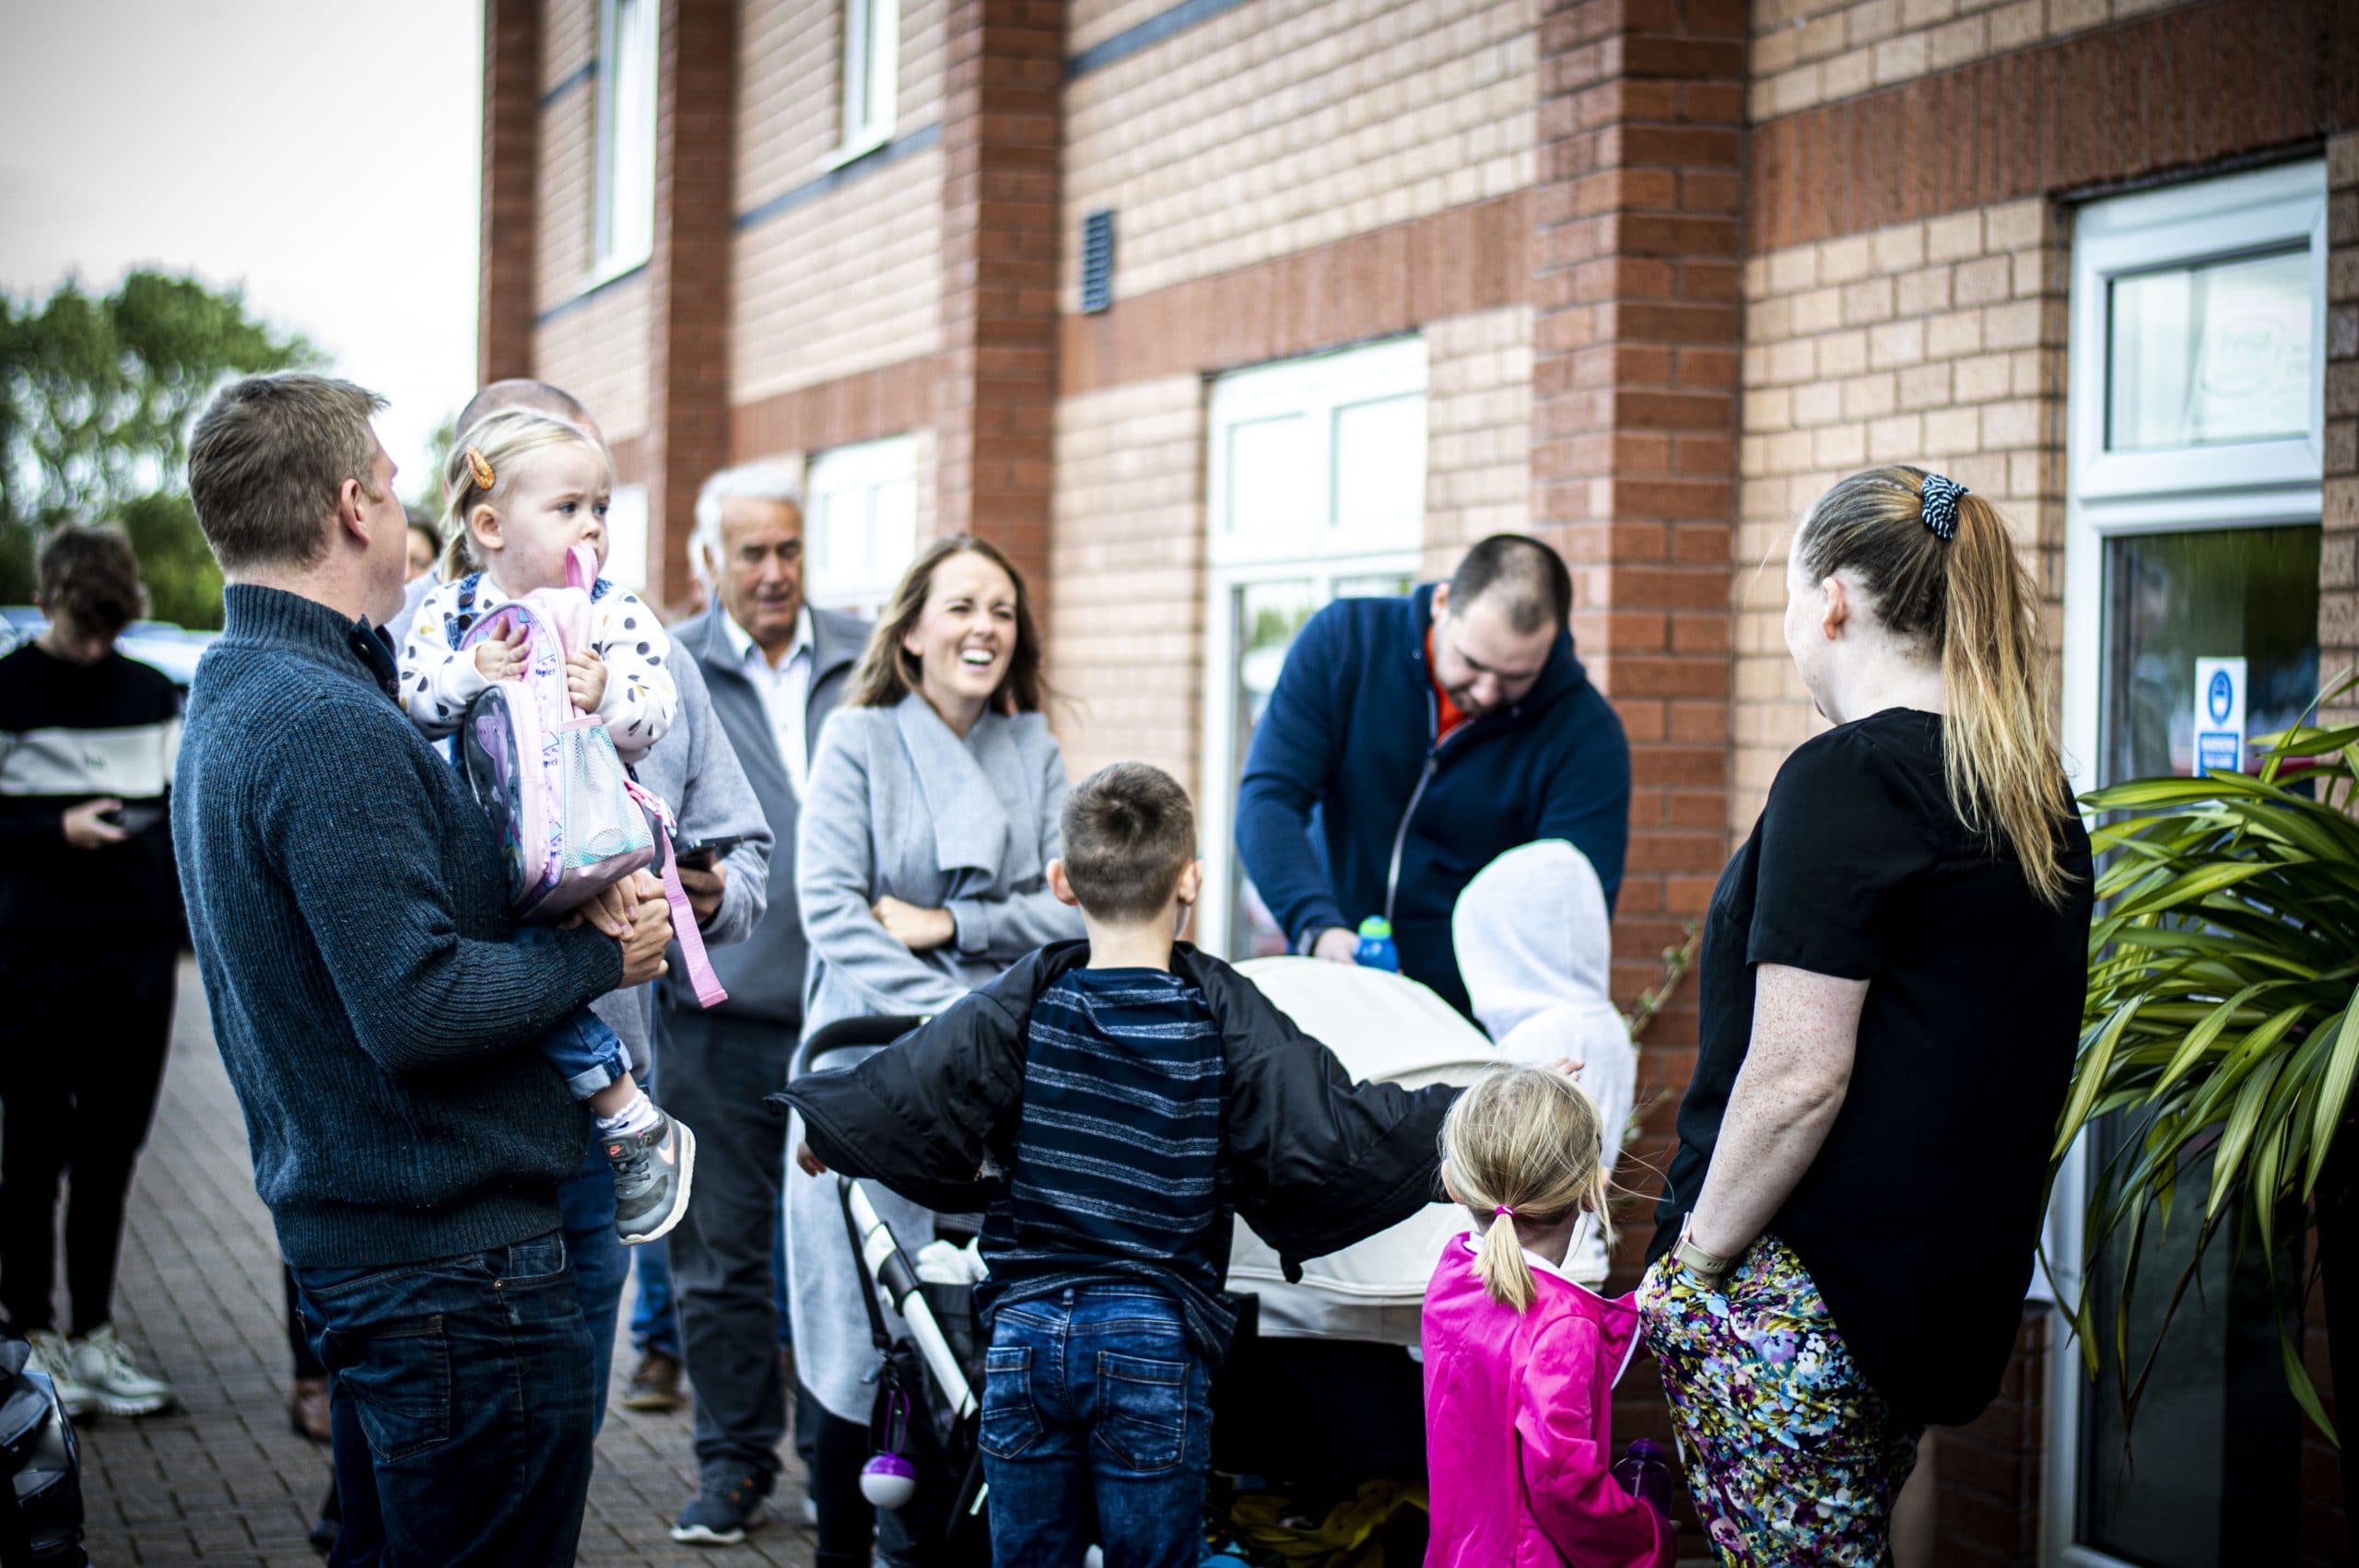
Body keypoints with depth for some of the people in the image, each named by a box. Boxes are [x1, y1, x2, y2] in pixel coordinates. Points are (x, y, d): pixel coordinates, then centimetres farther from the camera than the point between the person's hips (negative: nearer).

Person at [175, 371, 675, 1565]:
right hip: (456, 1255, -11)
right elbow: (416, 1006, -27)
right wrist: (599, 957, -13)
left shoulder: (232, 698, 13)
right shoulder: (329, 727, -21)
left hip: (344, 1232, 11)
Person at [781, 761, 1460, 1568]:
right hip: (1157, 1342, -2)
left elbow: (902, 1102, -4)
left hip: (1026, 1331, 2)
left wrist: (818, 1124, 16)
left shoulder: (1025, 1002, -2)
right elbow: (1335, 1136, -10)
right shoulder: (1222, 1013, -6)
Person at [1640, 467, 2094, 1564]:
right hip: (1951, 1293, 9)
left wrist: (1696, 1258, -10)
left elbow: (1798, 1075, -20)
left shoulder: (1845, 779, -15)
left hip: (1800, 1294, -9)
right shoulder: (2039, 800, 11)